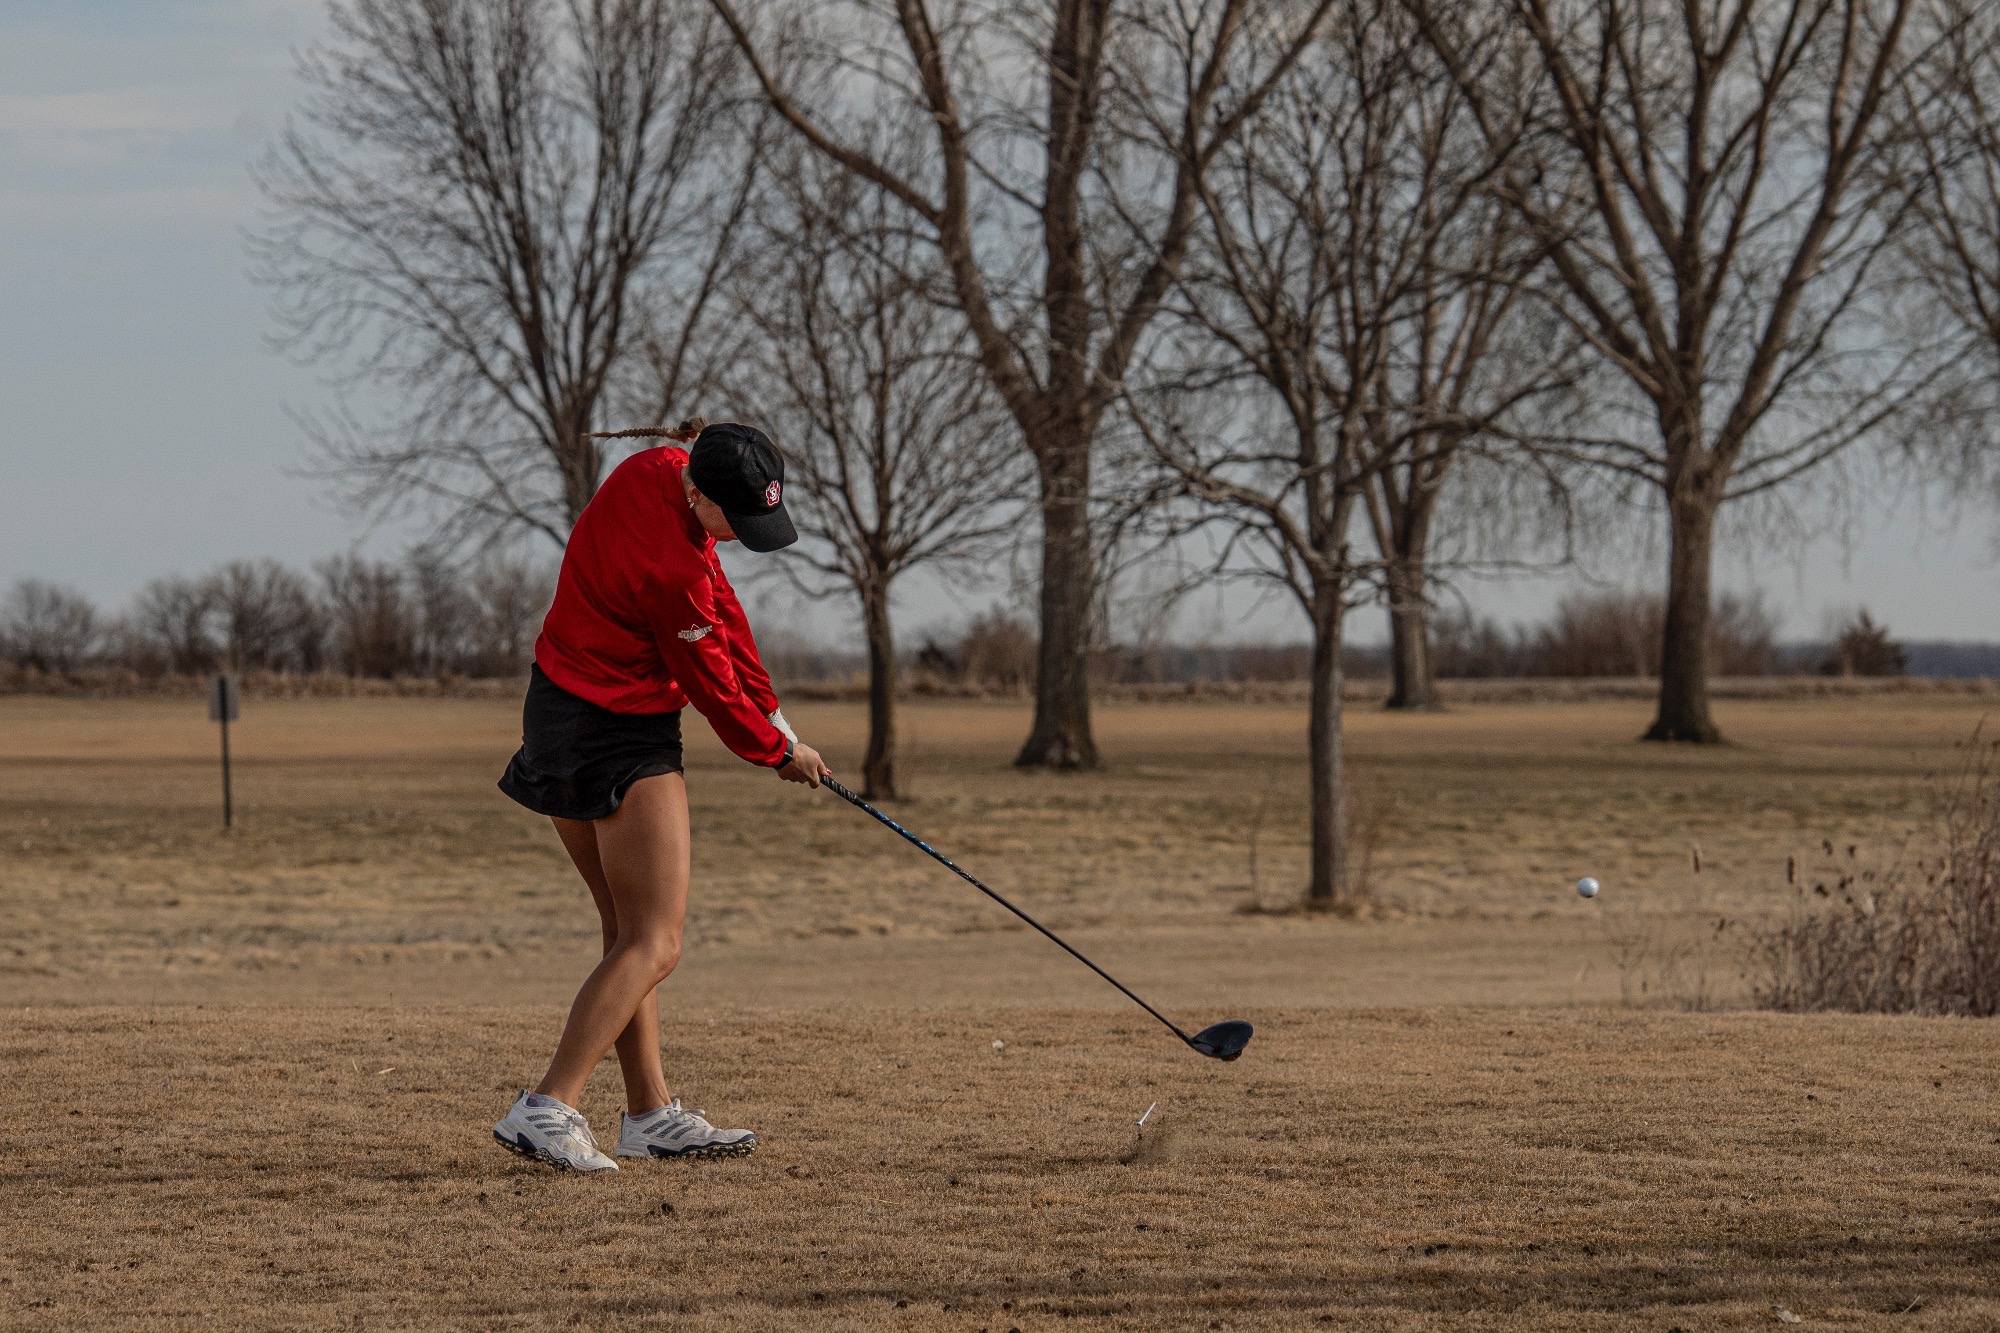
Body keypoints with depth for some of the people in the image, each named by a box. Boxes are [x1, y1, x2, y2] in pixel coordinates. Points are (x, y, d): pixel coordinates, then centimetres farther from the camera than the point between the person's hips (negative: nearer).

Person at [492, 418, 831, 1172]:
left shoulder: (658, 469, -1)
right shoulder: (671, 566, -28)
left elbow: (721, 610, 9)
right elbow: (711, 685, -13)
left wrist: (769, 713, 7)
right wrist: (778, 751, 5)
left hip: (560, 714, 10)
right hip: (622, 740, -10)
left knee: (628, 930, 15)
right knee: (654, 945, -9)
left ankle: (651, 1114, 21)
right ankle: (547, 1109, -17)